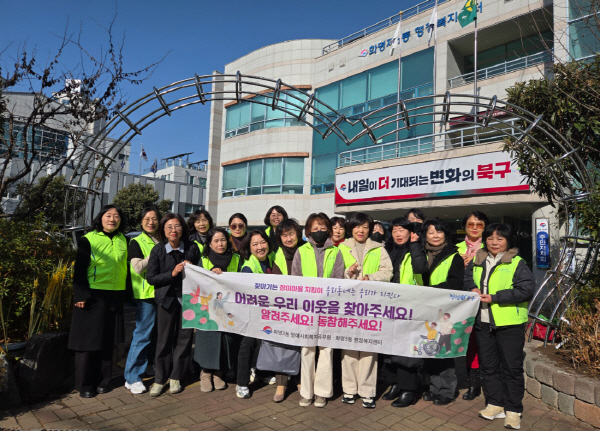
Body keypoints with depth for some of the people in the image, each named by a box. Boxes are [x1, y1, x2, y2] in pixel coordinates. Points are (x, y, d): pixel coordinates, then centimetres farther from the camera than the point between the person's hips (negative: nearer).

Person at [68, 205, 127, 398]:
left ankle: (102, 381, 24)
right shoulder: (88, 240, -3)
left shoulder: (123, 241, 11)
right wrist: (81, 295, -14)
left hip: (115, 297, 4)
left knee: (107, 342, 11)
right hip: (93, 296, -4)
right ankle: (84, 385, 17)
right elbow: (79, 270, -6)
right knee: (88, 341, 4)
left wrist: (126, 293, 10)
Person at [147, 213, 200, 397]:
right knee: (164, 340, 5)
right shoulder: (158, 250, -4)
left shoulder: (192, 248, -2)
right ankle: (160, 379, 21)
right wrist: (172, 273, -17)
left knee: (184, 339, 7)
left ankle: (175, 377, 24)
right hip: (166, 298, -1)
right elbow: (151, 278, -4)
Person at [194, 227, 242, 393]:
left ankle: (219, 374, 21)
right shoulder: (204, 261, 5)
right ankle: (206, 374, 16)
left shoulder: (236, 260, 7)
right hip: (208, 308, -1)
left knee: (226, 341, 2)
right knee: (208, 340, -3)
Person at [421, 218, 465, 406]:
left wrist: (431, 290, -20)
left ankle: (447, 390, 12)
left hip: (446, 310, -5)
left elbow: (455, 283, -11)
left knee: (445, 350, -3)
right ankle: (434, 387, 23)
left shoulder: (454, 256, -1)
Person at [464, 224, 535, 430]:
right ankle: (495, 404, 28)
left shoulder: (517, 263, -6)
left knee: (512, 367, 5)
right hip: (483, 322, 5)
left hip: (509, 324, -5)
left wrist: (494, 297, -19)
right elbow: (467, 275, 25)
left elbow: (526, 290, -15)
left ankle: (513, 410, 18)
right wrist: (472, 287, 2)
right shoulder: (478, 261, 9)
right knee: (488, 366, 14)